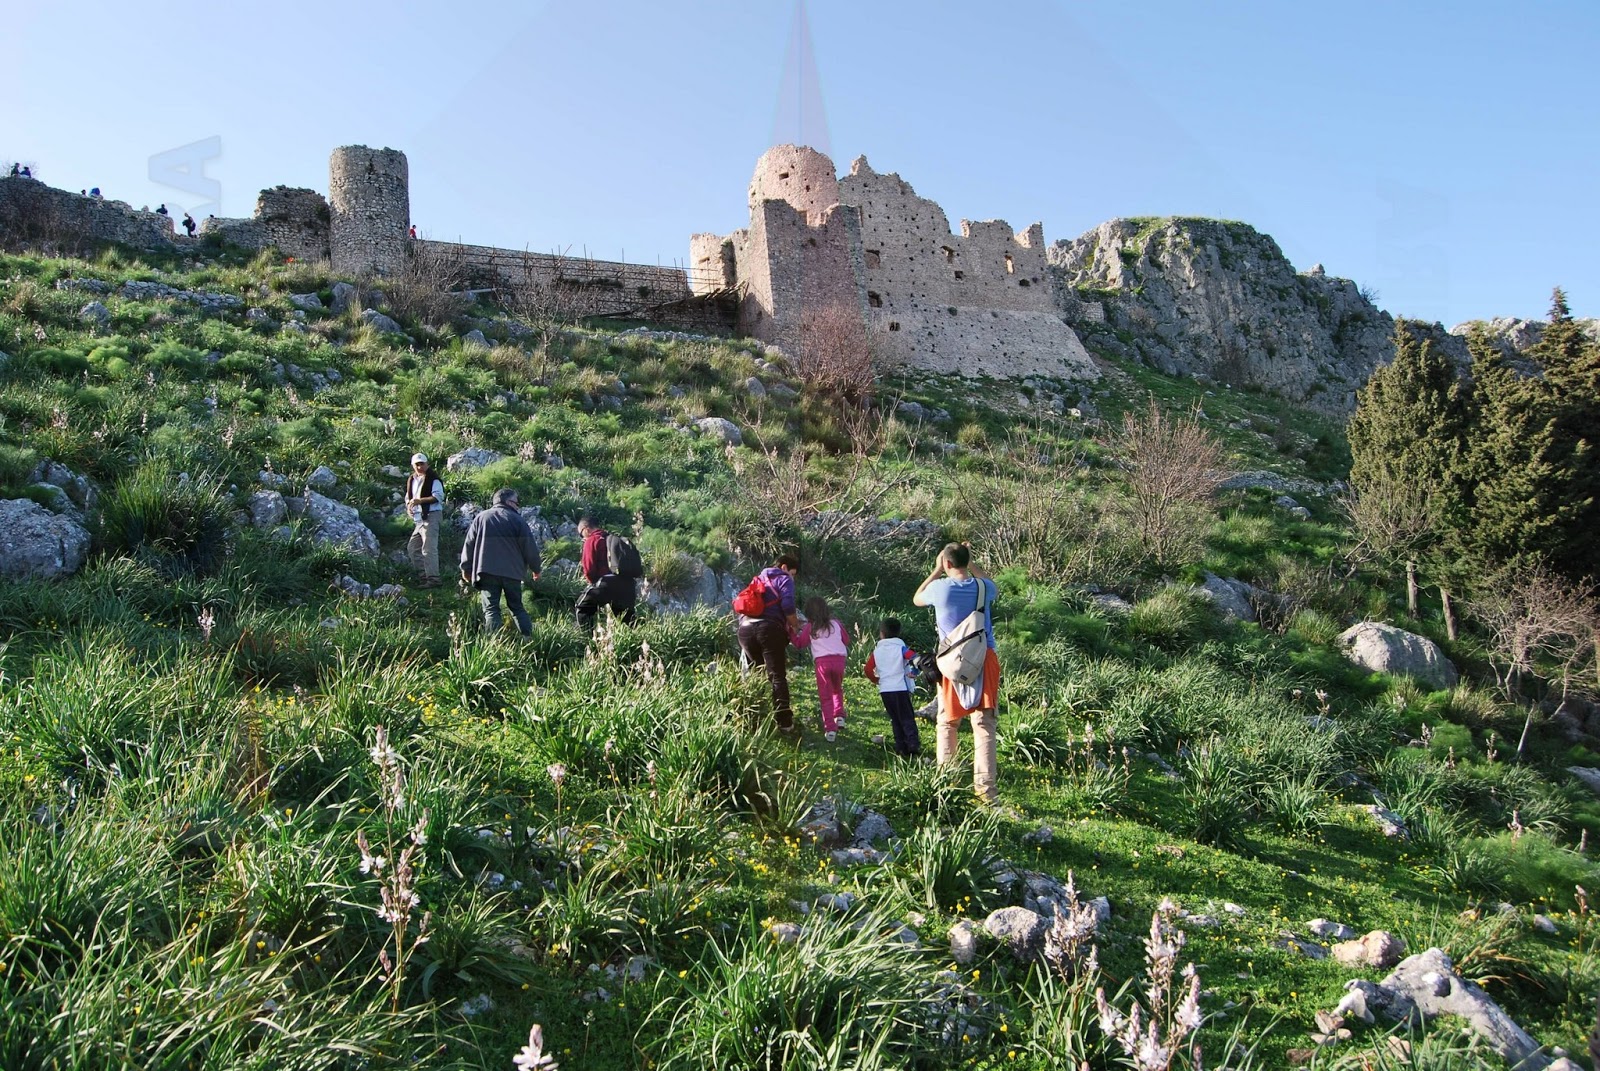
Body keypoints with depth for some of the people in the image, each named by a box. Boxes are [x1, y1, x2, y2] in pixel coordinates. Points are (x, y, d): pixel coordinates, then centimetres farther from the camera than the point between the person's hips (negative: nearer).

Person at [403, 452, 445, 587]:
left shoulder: (433, 479, -8)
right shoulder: (411, 480, 18)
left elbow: (438, 496, -17)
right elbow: (408, 497, 27)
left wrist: (420, 501, -24)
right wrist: (409, 506, 4)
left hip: (431, 516, -10)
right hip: (419, 518, 10)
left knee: (429, 549, -14)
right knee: (412, 547, 14)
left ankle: (433, 579, -14)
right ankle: (424, 575, 20)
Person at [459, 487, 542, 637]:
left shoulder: (480, 518, 8)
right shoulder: (517, 520, 1)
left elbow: (469, 545, 9)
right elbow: (530, 547, 2)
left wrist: (466, 568, 18)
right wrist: (535, 568, 16)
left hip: (487, 571, 0)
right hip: (512, 571, 0)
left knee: (491, 609, 0)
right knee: (517, 607, 13)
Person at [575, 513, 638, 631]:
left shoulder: (591, 541, 2)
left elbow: (589, 569, -5)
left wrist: (593, 581, 15)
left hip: (607, 583, -7)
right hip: (628, 584, 7)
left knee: (583, 607, 8)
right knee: (626, 617, 24)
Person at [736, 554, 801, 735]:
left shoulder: (758, 579, 32)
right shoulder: (784, 579, 10)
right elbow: (787, 606, -8)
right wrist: (795, 626, 8)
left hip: (745, 628, 6)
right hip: (769, 629, -6)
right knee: (777, 676, -8)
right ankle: (784, 724, -16)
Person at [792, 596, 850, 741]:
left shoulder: (810, 627, 7)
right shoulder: (836, 623, 12)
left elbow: (800, 643, 14)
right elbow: (846, 640, 20)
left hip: (821, 661, -2)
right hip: (839, 659, 2)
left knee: (825, 697, 3)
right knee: (837, 690, 27)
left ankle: (830, 728, -5)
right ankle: (839, 716, 13)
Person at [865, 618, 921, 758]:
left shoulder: (876, 651, 8)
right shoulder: (901, 648, -2)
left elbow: (868, 669, 6)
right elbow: (914, 658, -19)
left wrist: (876, 680, 22)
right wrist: (913, 672, -3)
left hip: (884, 690, 3)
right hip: (900, 688, -3)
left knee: (895, 720, 13)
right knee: (907, 718, -2)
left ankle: (901, 747, 10)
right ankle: (913, 745, -16)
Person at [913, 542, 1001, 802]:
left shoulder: (940, 587, -6)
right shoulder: (983, 587, -1)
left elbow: (916, 599, 17)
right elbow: (996, 590, 27)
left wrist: (936, 571, 19)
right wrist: (972, 565, 24)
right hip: (984, 661, 1)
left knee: (947, 723, 14)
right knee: (985, 725, -2)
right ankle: (985, 784, -9)